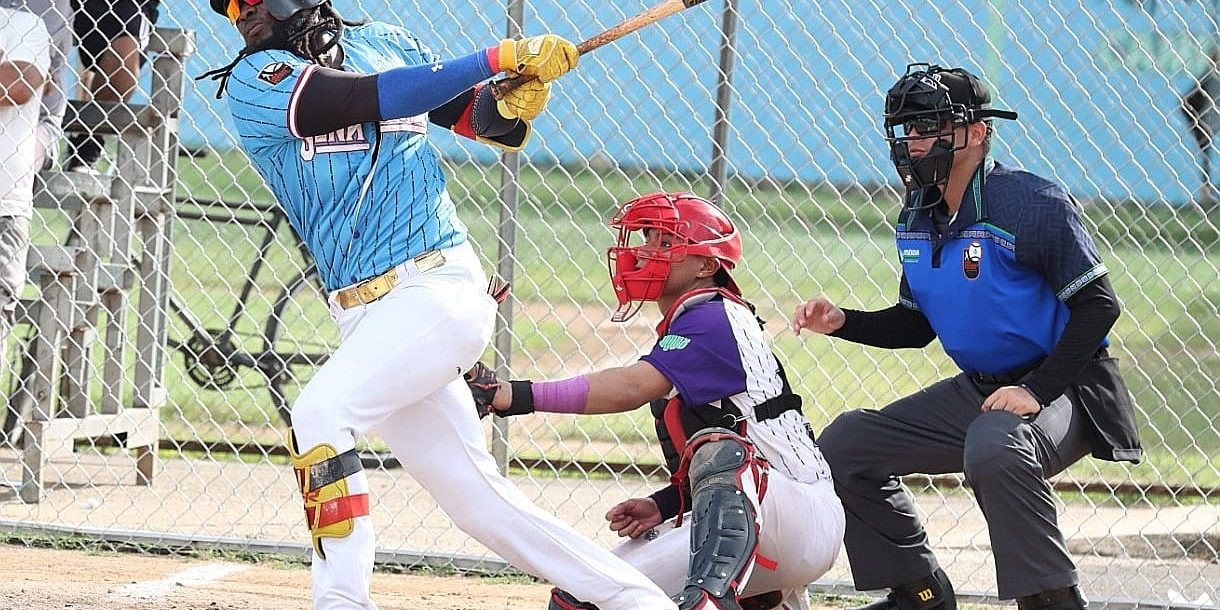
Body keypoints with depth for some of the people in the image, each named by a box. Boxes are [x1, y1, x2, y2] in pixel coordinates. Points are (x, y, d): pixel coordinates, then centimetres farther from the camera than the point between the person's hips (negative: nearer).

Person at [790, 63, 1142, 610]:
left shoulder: (1031, 204, -19)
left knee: (994, 450, -40)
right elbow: (916, 322, 17)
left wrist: (1038, 391, -27)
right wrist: (841, 323, 0)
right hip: (976, 392, 9)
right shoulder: (916, 219, 6)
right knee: (844, 446, 4)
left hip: (1060, 391, -9)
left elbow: (1097, 306, -20)